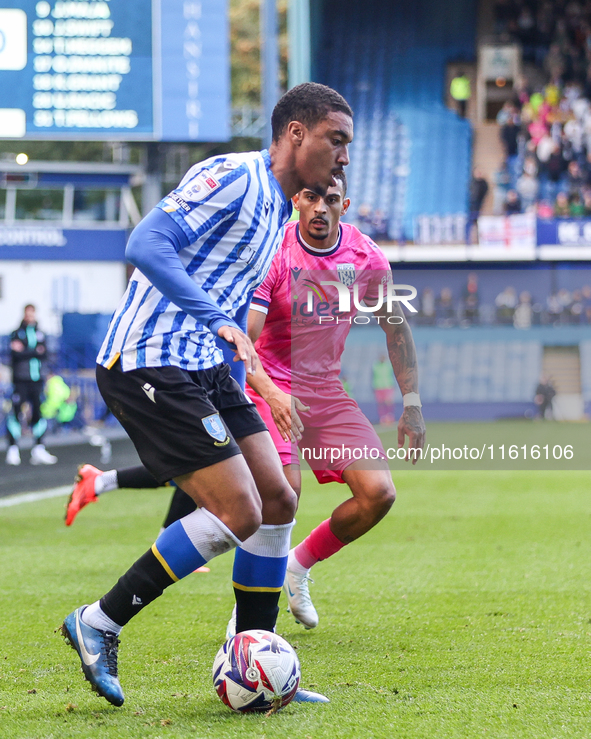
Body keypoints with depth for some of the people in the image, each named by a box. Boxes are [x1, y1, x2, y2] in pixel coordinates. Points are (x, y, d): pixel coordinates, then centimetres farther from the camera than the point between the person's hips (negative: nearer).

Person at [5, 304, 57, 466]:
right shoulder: (17, 334, 3)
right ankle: (13, 450, -5)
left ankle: (38, 449, 8)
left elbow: (44, 353, 0)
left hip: (37, 378, 3)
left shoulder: (40, 334, 13)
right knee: (16, 412, -9)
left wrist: (24, 351, -11)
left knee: (38, 413, 1)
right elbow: (15, 355, -9)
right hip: (21, 379, -3)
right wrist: (35, 352, -11)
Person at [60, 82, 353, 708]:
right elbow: (146, 244, -23)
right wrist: (216, 319, -29)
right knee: (239, 514, -14)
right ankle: (99, 625, -1)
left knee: (278, 500, 4)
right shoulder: (233, 177, -12)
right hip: (147, 364, -10)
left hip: (203, 369, 10)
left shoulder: (276, 208, 19)